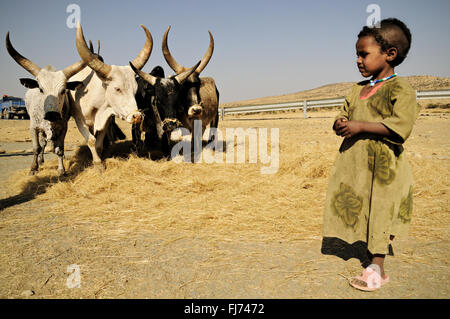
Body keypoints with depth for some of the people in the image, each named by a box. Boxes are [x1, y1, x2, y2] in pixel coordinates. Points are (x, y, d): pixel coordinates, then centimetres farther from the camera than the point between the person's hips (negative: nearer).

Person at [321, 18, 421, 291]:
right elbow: (344, 114, 21)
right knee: (359, 211, 11)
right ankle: (368, 256, 25)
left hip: (382, 165, -7)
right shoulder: (358, 89, 15)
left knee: (378, 213, -1)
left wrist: (360, 126, -20)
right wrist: (341, 124, -4)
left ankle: (377, 269, 10)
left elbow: (400, 126, -21)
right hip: (354, 162, 7)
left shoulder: (400, 89, -9)